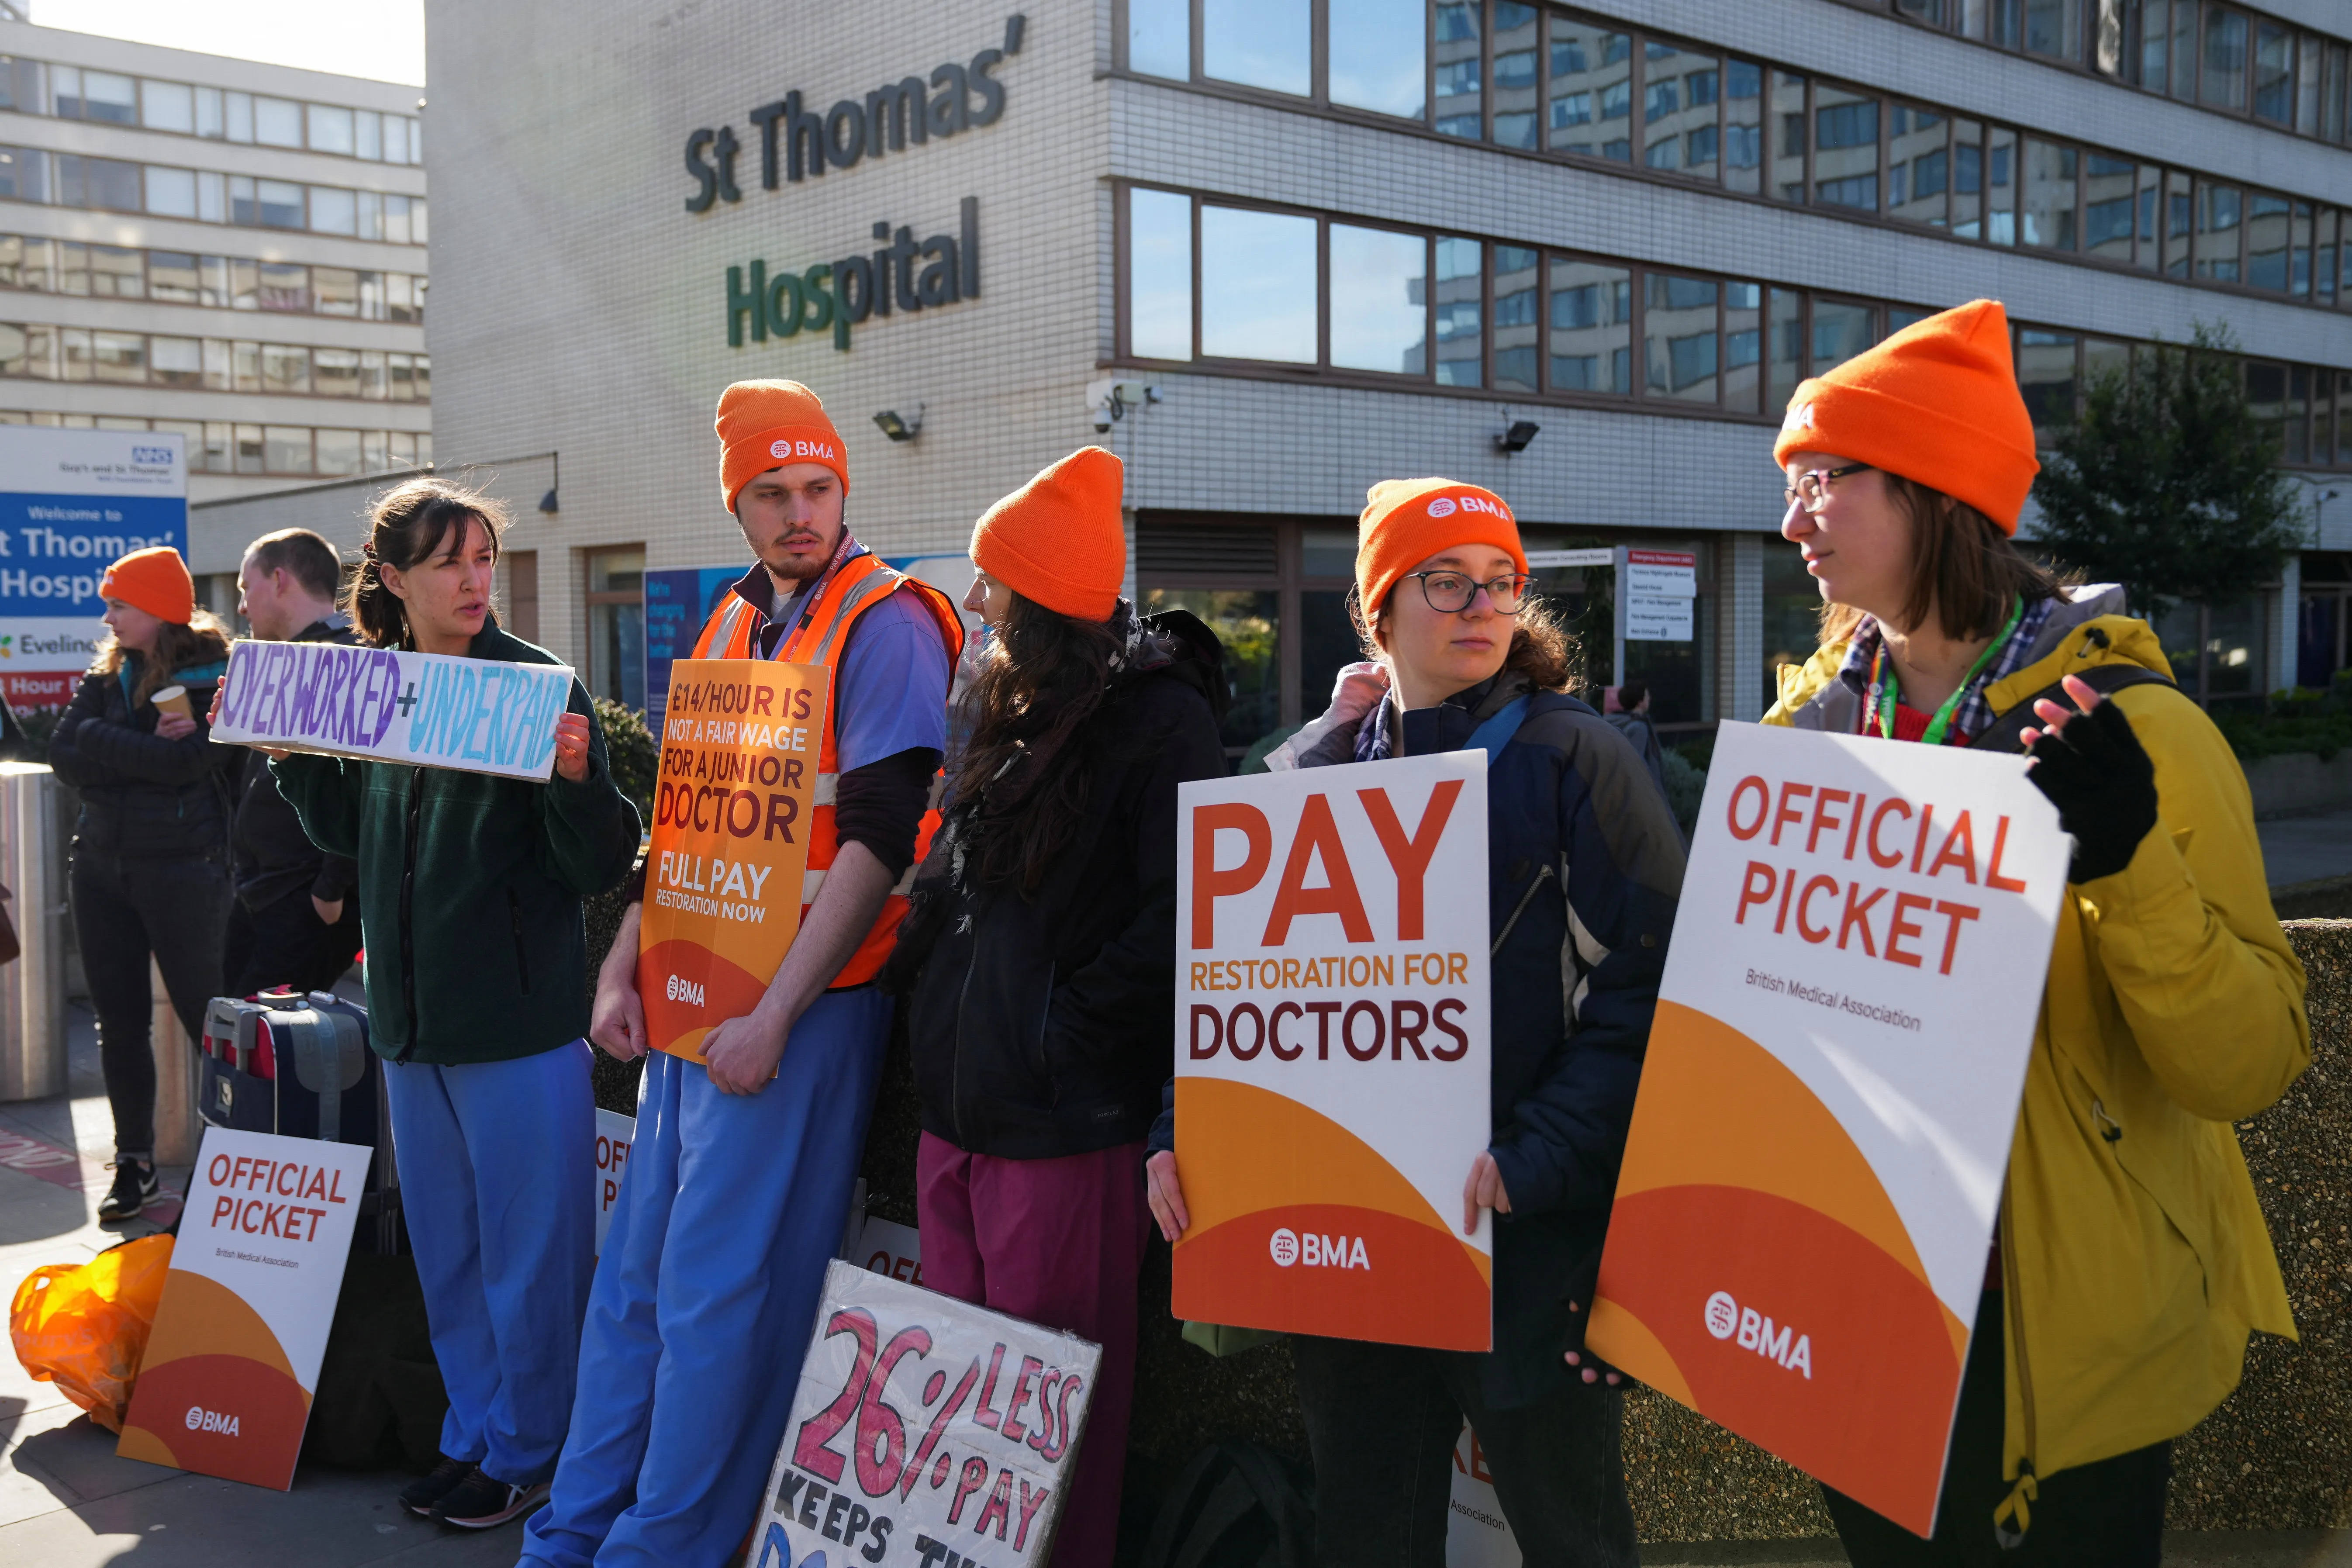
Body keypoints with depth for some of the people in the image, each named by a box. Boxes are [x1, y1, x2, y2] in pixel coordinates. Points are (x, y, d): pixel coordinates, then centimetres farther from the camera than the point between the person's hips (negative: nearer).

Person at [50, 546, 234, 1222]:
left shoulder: (215, 677, -7)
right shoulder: (107, 676, 10)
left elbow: (190, 761, -21)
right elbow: (63, 753, -3)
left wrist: (105, 743, -10)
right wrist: (149, 749, -13)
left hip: (182, 870, -6)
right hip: (102, 866, 6)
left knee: (206, 1018, -2)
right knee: (119, 1023, 10)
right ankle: (134, 1164, 20)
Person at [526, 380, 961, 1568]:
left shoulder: (883, 624, -10)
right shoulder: (729, 626, 14)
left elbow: (880, 839, -16)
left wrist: (774, 1016, -18)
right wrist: (624, 970, 10)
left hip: (802, 1006, -7)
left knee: (716, 1292, -2)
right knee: (636, 1275, 14)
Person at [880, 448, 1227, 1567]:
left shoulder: (1162, 718, -12)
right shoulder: (1010, 709, 14)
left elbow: (1182, 916, -19)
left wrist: (1068, 1026, -17)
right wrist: (920, 978, 14)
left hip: (1062, 1125, -8)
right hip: (956, 1103, 8)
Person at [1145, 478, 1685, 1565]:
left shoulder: (1573, 759, -4)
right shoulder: (1312, 769, 9)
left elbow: (1645, 985, -13)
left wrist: (1533, 1158, -23)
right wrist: (1180, 1134, -2)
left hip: (1529, 1235, -4)